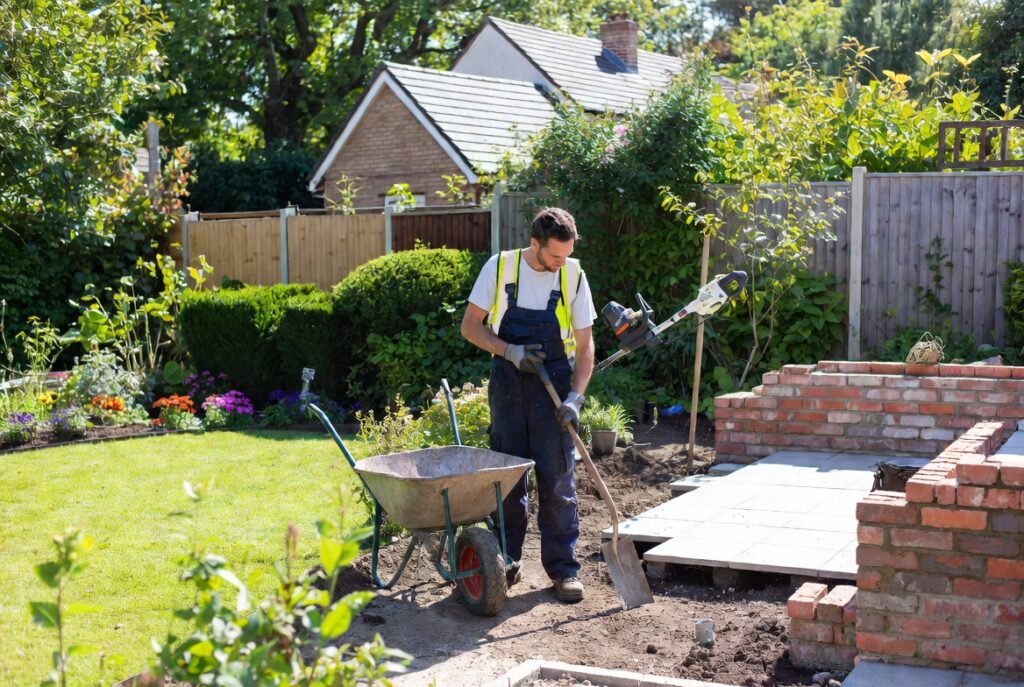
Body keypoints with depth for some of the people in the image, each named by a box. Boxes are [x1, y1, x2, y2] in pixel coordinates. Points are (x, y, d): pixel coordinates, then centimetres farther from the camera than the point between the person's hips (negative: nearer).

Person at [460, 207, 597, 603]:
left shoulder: (573, 276, -5)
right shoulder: (499, 268, -6)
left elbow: (584, 346, -1)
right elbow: (470, 327, -1)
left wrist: (575, 397, -13)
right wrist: (511, 351, -16)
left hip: (554, 384, -1)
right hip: (508, 382, 1)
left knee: (557, 479, -2)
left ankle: (562, 567, 6)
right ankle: (507, 561, 19)